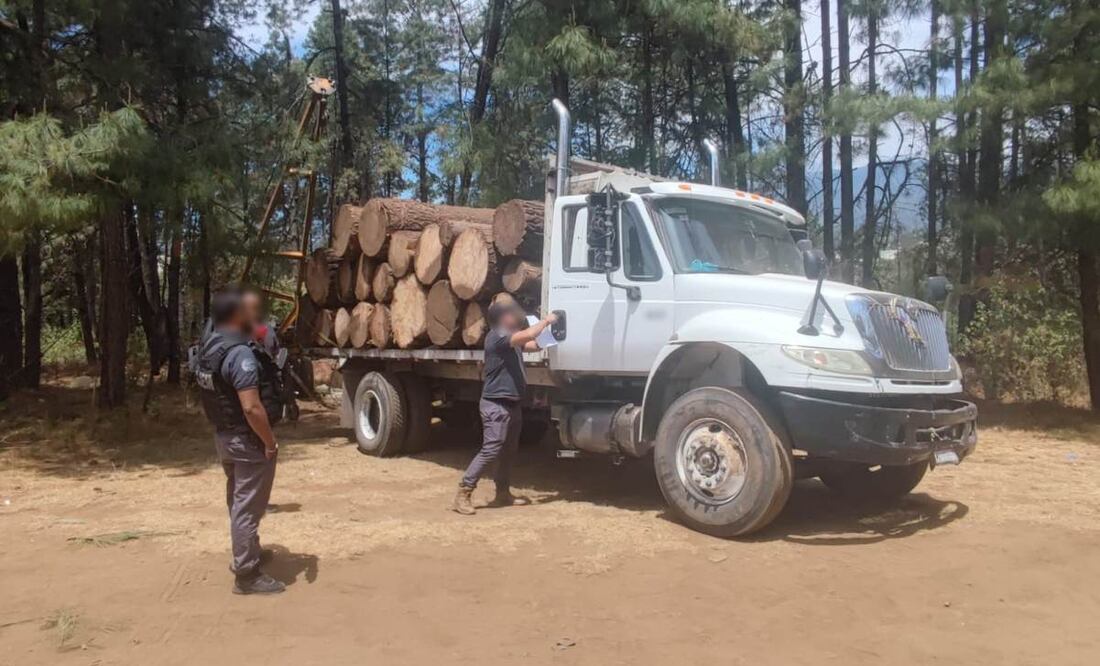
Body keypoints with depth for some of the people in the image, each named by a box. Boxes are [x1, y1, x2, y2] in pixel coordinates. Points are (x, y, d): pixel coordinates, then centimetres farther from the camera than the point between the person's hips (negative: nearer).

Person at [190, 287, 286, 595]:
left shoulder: (209, 343, 2)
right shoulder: (241, 354, -26)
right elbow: (252, 408, -29)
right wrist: (270, 442, -20)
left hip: (225, 435, 10)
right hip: (248, 441, -10)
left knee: (239, 500, 24)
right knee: (248, 505, 1)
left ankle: (246, 553, 42)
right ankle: (247, 575, 10)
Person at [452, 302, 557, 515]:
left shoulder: (511, 339, 18)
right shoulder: (496, 336, -13)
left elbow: (534, 345, 22)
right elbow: (527, 335, -26)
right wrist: (545, 321, -12)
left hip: (512, 404, 10)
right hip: (496, 404, -10)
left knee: (509, 451, 15)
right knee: (490, 450, -12)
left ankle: (503, 493, 25)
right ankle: (464, 493, -7)